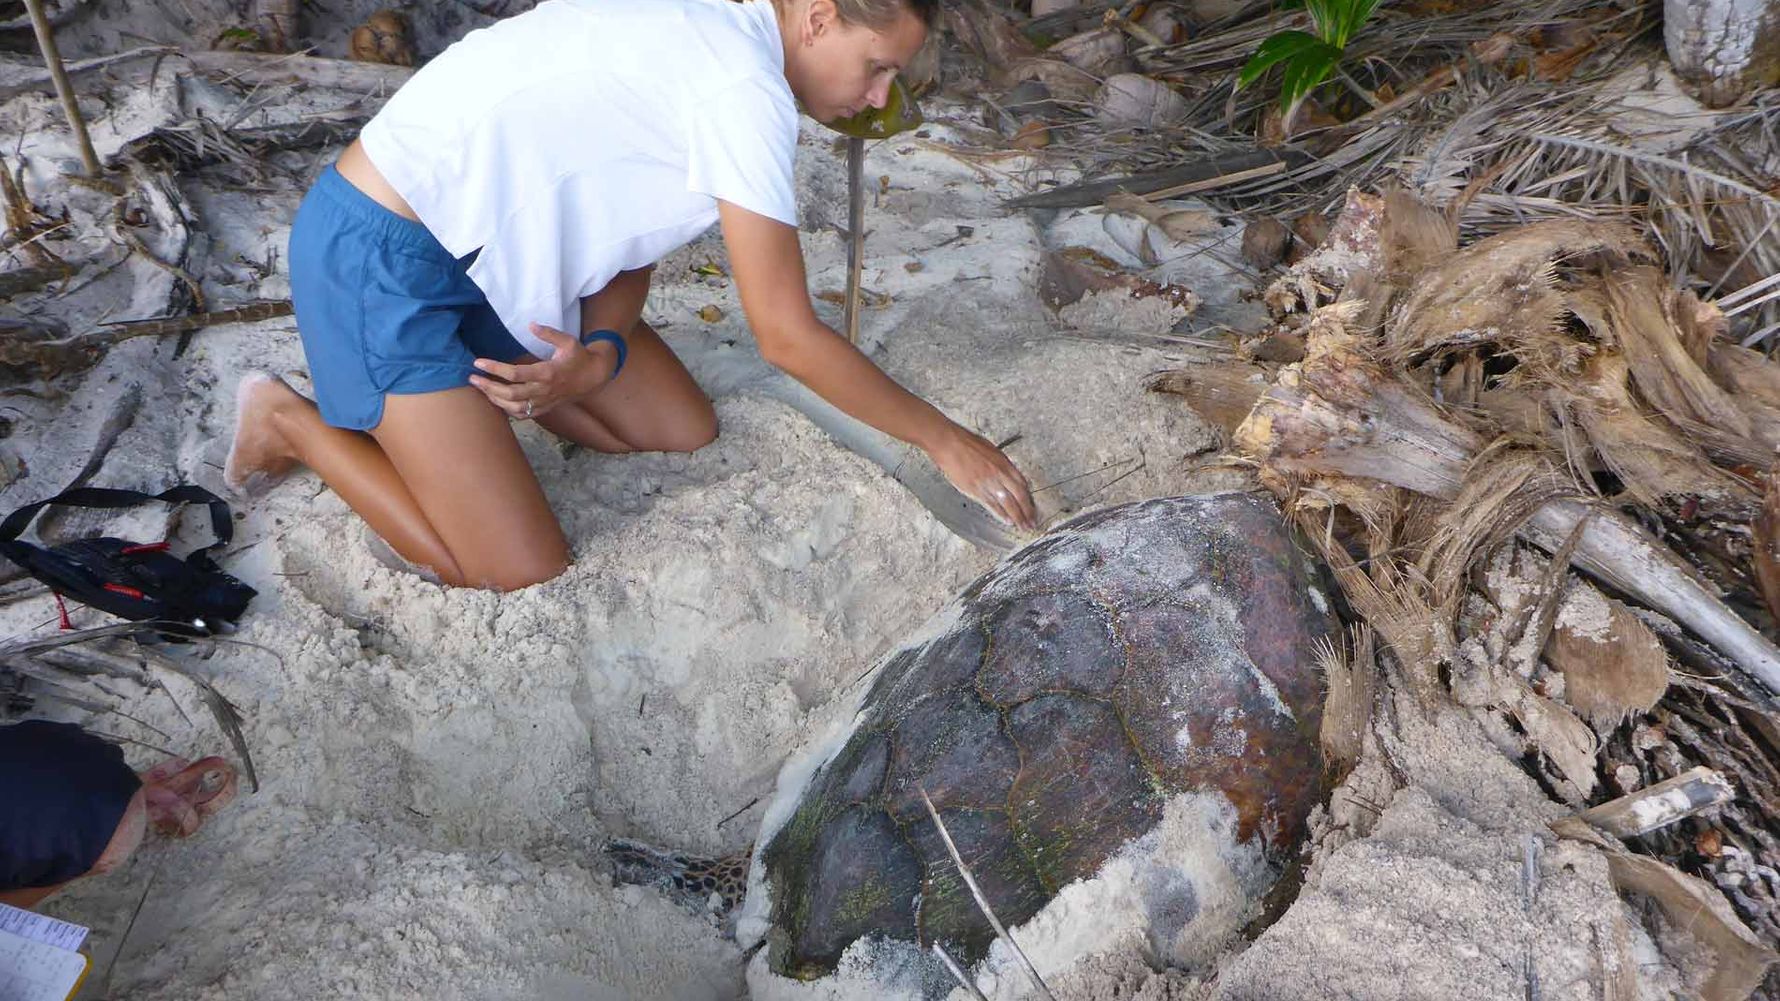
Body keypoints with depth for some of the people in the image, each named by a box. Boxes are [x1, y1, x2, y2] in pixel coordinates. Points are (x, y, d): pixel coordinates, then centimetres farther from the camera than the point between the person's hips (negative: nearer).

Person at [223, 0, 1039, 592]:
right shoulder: (746, 86, -23)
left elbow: (629, 240, 6)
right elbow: (788, 337, -22)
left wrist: (595, 358, -14)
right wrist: (942, 438, -12)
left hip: (490, 248, 9)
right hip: (381, 256, -9)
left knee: (685, 431, 7)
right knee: (523, 583, -11)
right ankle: (295, 424, 6)